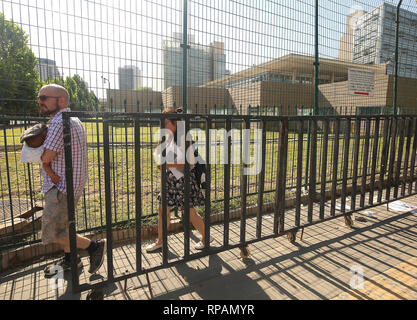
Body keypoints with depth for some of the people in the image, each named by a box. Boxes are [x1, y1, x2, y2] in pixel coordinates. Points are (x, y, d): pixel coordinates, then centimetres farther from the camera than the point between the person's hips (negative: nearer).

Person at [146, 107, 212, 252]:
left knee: (190, 213, 5)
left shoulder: (183, 138, -18)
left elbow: (190, 163, -20)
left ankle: (205, 237, 29)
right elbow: (159, 157, 13)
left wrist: (169, 165, -24)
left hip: (183, 179, -8)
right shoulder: (168, 137, 7)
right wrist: (159, 144, -4)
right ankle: (160, 241, 30)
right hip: (170, 179, 8)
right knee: (163, 210, 12)